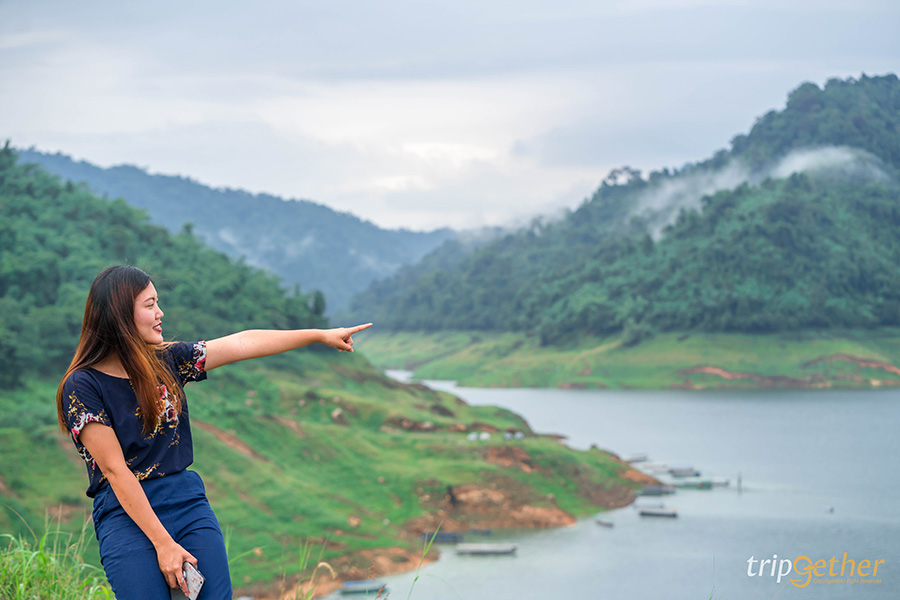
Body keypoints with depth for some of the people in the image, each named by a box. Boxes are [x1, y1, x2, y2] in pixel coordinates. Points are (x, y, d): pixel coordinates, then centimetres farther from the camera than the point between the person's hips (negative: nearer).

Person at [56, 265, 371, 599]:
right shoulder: (82, 386, -8)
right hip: (126, 512, -5)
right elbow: (115, 470, -12)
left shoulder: (165, 360, 8)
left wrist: (321, 335, 13)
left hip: (188, 499, 5)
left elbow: (241, 344, 12)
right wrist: (163, 543, -15)